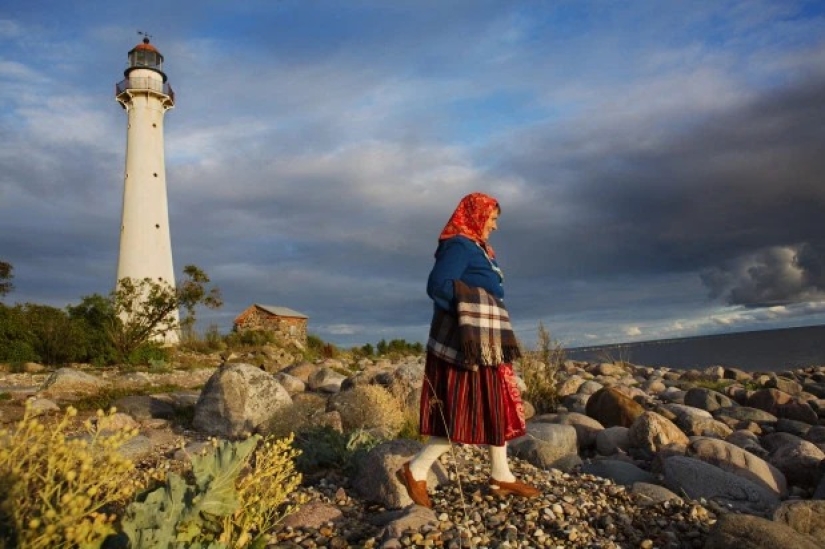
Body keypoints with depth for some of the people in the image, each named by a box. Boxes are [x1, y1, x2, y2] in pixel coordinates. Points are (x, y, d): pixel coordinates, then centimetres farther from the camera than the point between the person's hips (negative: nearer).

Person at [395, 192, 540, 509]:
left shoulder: (477, 248, 18)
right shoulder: (459, 245, -12)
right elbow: (437, 286, -24)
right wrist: (473, 313, -19)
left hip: (485, 342, 10)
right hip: (467, 343, -10)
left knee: (497, 407, 13)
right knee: (465, 411, -7)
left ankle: (501, 476, 24)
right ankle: (416, 470, 4)